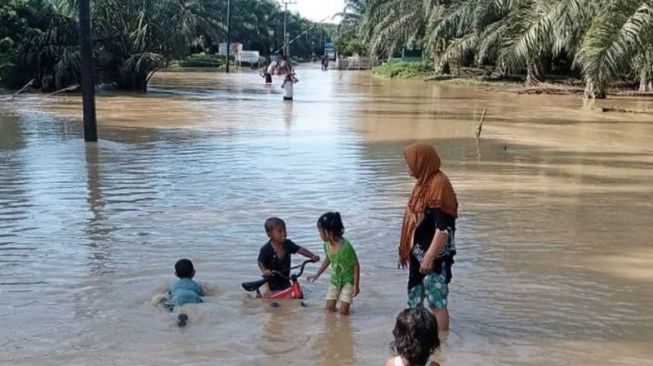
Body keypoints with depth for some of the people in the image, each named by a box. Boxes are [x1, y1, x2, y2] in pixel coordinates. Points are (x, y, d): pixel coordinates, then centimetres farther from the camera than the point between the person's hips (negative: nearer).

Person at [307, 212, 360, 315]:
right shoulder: (327, 245, -9)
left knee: (343, 311, -8)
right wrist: (317, 274, 18)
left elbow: (356, 266, -19)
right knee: (329, 309, 2)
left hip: (347, 280, -6)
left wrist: (356, 285, -18)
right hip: (334, 280, 6)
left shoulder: (346, 247, -29)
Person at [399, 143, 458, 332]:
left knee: (436, 302, -2)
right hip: (418, 254, 10)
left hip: (434, 257, -10)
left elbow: (444, 228, -23)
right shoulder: (423, 182, 9)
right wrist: (405, 250, 18)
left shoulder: (439, 184, -19)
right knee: (414, 300, 18)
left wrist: (429, 257, -24)